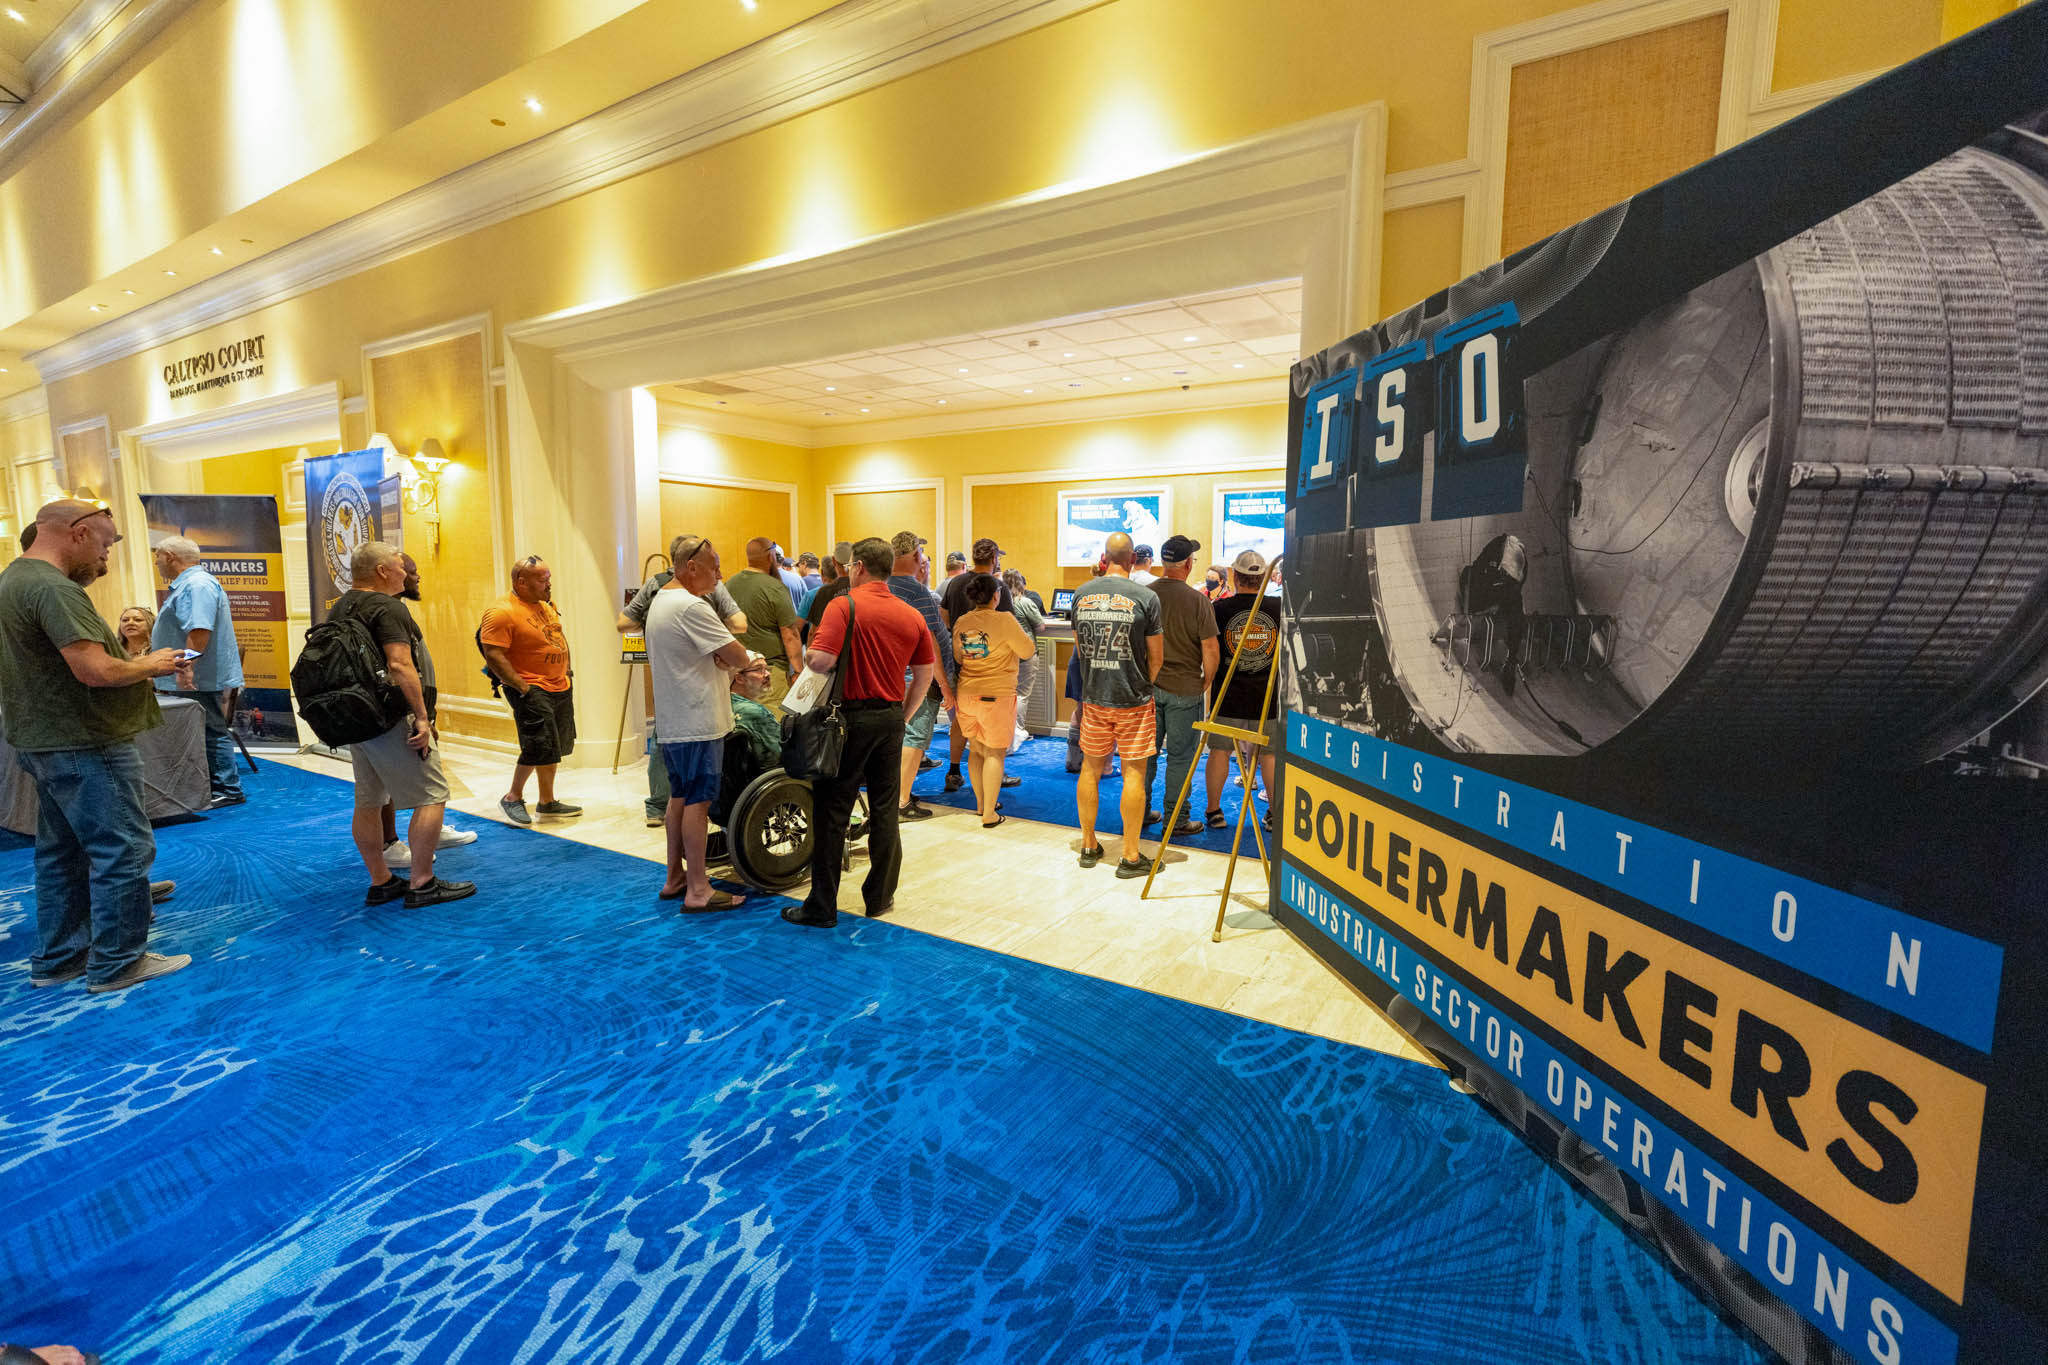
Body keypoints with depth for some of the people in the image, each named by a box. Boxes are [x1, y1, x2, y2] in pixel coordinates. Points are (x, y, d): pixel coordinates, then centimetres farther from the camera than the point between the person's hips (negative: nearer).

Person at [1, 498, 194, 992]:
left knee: (61, 853, 18)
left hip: (42, 741, 11)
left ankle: (57, 959, 28)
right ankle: (117, 964, 6)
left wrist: (138, 663, 11)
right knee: (122, 852, -2)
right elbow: (96, 670, -27)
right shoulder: (54, 589, -20)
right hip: (86, 746, -11)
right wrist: (149, 665, -9)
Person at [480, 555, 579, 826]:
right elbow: (493, 655, -20)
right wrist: (521, 685, -21)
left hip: (561, 686, 9)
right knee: (539, 747, -11)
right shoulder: (501, 612, -16)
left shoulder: (546, 605, 11)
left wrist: (566, 671, 17)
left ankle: (547, 802, 24)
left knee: (555, 747, 13)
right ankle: (513, 797, 8)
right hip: (531, 690, -9)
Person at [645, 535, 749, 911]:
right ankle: (698, 891, 1)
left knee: (679, 796, 16)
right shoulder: (691, 607, -19)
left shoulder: (660, 600, 14)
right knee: (698, 801, -5)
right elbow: (738, 656, -20)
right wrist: (731, 658, 2)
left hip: (670, 721, 10)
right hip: (697, 723, -10)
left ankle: (674, 879, 26)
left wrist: (722, 660, 7)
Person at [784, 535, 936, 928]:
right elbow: (925, 675, 10)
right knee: (884, 810, 13)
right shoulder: (912, 615, 6)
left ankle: (822, 907, 10)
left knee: (832, 811, 4)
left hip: (850, 717, -5)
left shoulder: (844, 606, -11)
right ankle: (880, 896, 22)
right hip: (891, 718, 5)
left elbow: (820, 660, -23)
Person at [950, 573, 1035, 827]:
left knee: (975, 749, 18)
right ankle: (989, 814, 5)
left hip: (965, 693, 6)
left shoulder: (961, 622, 3)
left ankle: (980, 803, 31)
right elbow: (1028, 652, -6)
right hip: (996, 695, -5)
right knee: (994, 753, 4)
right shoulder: (1004, 620, -15)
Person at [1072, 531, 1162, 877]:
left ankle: (1089, 846, 27)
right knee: (1134, 773, 4)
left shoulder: (1081, 594, 2)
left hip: (1093, 697, 4)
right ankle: (1130, 857, 10)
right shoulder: (1146, 597, -10)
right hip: (1133, 700, -4)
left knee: (1090, 768, 15)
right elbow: (1156, 654, -4)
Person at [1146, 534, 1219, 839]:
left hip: (1147, 687, 4)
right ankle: (1177, 819, 15)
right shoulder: (1198, 601, -12)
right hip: (1184, 689, -4)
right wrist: (1206, 682, 2)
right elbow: (1210, 648, -14)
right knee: (1180, 756, 6)